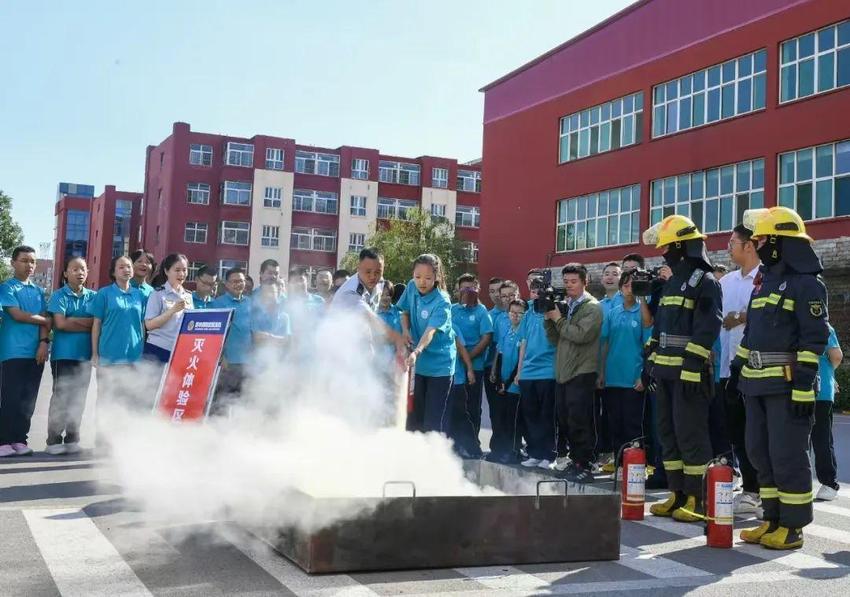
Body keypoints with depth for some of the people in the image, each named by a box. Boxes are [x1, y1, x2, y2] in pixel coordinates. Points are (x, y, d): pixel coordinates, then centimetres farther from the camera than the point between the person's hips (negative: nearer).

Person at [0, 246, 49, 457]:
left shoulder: (39, 291, 17)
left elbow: (44, 320, 8)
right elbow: (17, 315, -11)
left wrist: (44, 342, -8)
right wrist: (44, 320, 1)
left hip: (35, 352, 5)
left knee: (28, 399, 5)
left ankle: (19, 440, 11)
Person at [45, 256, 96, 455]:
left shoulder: (93, 296, 11)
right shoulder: (59, 296, 0)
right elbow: (60, 323, -11)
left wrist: (73, 321, -6)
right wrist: (87, 323, -6)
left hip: (85, 354, 4)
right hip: (63, 354, -4)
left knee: (78, 398, 6)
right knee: (61, 396, -3)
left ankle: (72, 439, 14)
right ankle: (54, 440, 3)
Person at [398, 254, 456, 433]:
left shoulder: (442, 302, -21)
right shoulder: (411, 287, -3)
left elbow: (431, 331, -33)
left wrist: (416, 352, -50)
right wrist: (405, 330, -7)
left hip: (439, 365, -6)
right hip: (418, 363, 6)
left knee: (434, 419, -5)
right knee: (414, 415, 13)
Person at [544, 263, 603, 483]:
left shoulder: (592, 307, -5)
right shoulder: (564, 306, 16)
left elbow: (581, 335, -19)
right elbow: (555, 339, 13)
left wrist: (558, 319, -10)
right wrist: (549, 318, -1)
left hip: (582, 373, -7)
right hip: (563, 372, 7)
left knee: (578, 422, -7)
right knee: (564, 420, 11)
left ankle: (583, 466, -2)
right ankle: (569, 459, 21)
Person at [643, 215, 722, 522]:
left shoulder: (704, 282, -9)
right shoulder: (671, 283, 19)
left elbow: (706, 330, -17)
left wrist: (691, 368, -22)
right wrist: (652, 360, 17)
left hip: (688, 372, -9)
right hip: (666, 371, 9)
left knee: (690, 433, -7)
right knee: (668, 431, 11)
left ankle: (698, 499, 0)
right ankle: (677, 494, 19)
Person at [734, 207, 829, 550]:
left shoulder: (806, 284, -9)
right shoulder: (764, 280, 17)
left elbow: (814, 338, -15)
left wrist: (803, 385, -20)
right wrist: (737, 369, 20)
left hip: (787, 384, -9)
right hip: (757, 383, 9)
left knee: (787, 455, -5)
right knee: (759, 452, 12)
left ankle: (792, 527, 5)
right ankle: (773, 519, 21)